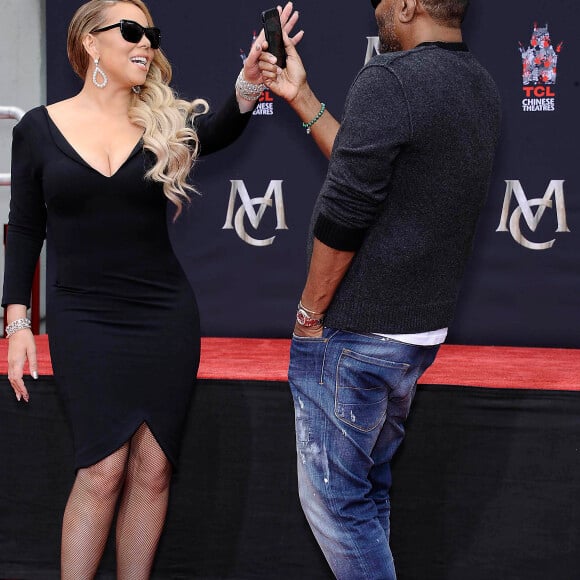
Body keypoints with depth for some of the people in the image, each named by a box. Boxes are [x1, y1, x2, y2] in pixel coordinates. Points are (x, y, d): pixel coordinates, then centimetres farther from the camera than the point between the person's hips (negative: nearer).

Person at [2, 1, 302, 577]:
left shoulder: (163, 122, 2)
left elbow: (218, 129, -20)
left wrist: (250, 81, -41)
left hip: (165, 315, 2)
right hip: (83, 319, -2)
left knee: (152, 468, 3)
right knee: (103, 470, -7)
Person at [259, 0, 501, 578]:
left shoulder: (388, 79, -19)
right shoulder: (480, 87, 9)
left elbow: (344, 213, -22)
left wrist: (310, 310, -10)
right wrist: (301, 99, 20)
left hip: (355, 335, -9)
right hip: (422, 332, 9)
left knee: (335, 500, 2)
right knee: (368, 488, 21)